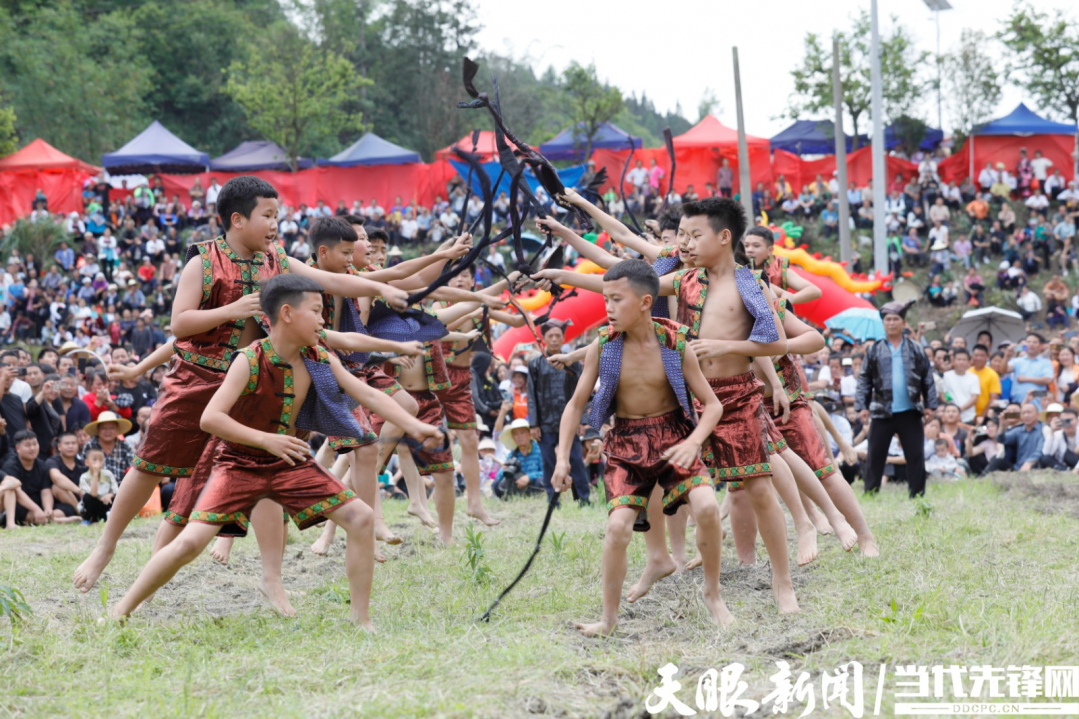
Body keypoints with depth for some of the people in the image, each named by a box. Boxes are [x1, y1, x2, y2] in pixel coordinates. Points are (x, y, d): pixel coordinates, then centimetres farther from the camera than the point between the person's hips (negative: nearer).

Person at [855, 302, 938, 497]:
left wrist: (930, 405, 0)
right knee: (875, 457, 2)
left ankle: (917, 496, 8)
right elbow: (864, 380, 5)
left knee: (916, 457, 2)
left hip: (910, 413, 0)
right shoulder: (874, 351, 4)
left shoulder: (915, 350, 5)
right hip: (882, 413, 0)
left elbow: (927, 380, 7)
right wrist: (861, 406, -3)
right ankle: (870, 495, 9)